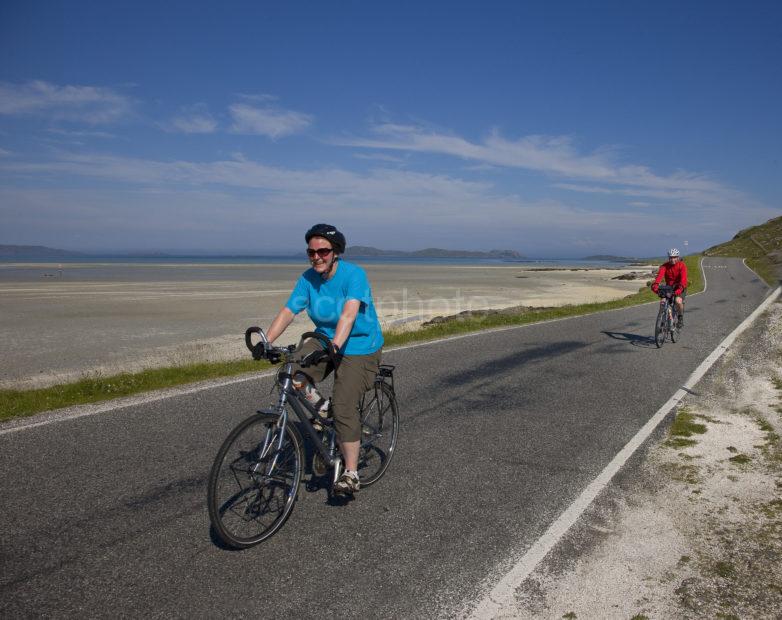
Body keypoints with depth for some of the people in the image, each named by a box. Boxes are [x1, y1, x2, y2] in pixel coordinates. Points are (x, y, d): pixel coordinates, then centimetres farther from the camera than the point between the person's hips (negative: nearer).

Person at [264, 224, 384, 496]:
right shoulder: (308, 278, -4)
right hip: (324, 339, 5)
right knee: (293, 373, -21)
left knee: (343, 407, -15)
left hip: (359, 347, -5)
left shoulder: (353, 274, -21)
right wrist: (266, 342, -23)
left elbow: (349, 313, -35)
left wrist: (335, 345, -49)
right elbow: (287, 312, -10)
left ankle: (351, 474, 0)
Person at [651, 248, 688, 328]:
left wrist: (680, 288, -48)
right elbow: (660, 275, -26)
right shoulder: (665, 266, -9)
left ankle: (681, 318, -3)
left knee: (678, 301, -30)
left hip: (680, 288, -3)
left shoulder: (682, 265, -15)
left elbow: (683, 278, -29)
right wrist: (655, 285, -46)